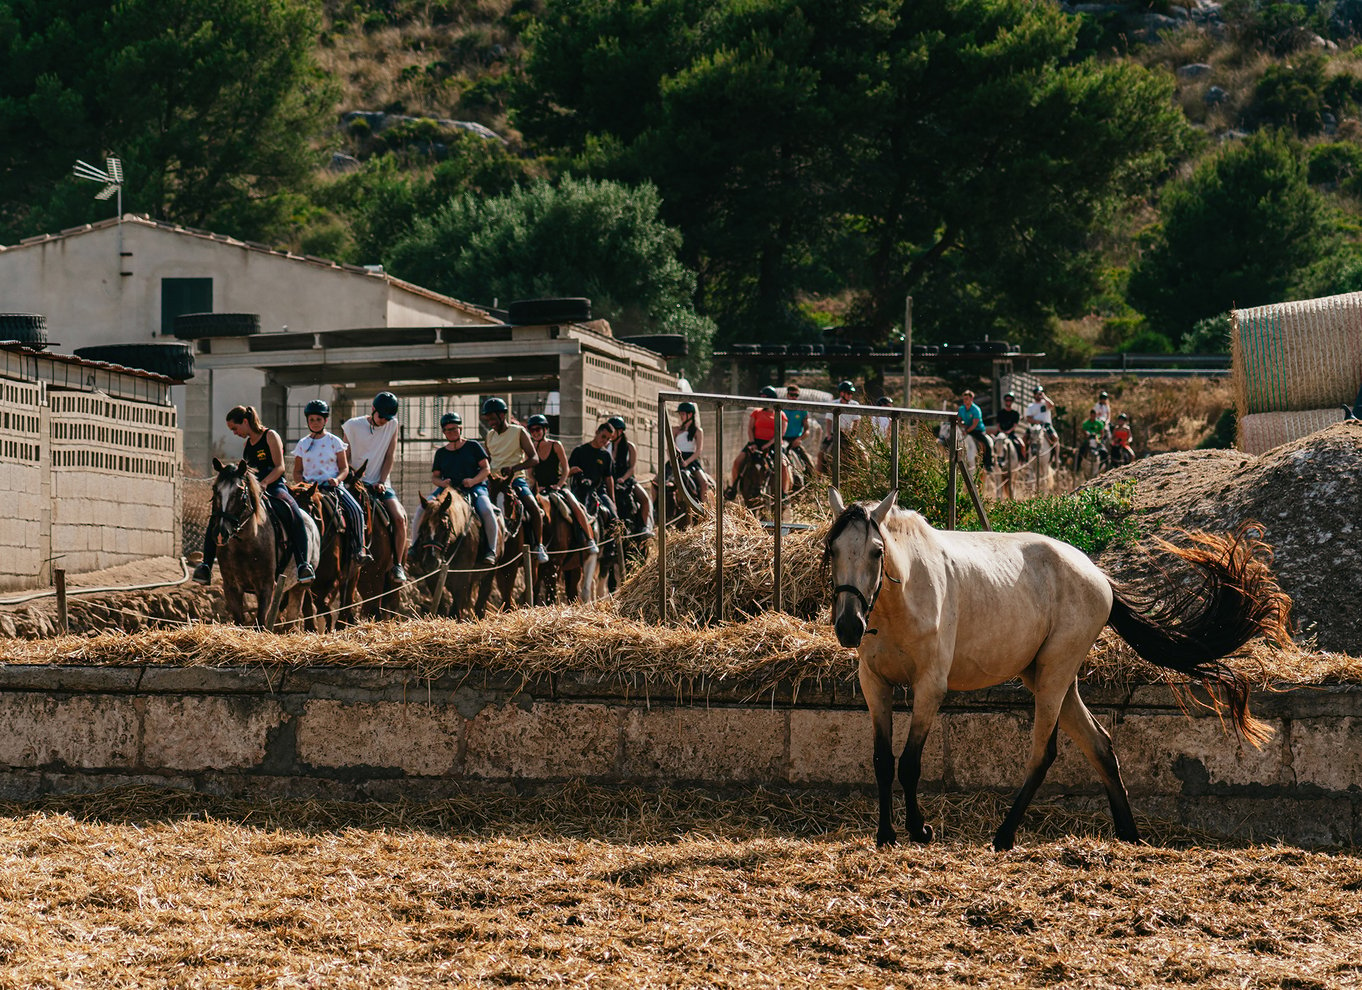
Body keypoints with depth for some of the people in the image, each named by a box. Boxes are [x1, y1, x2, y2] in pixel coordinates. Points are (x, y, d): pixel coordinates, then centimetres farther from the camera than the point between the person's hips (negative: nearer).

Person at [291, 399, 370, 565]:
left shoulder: (334, 442, 8)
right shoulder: (302, 445, 12)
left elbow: (344, 468, 7)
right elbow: (297, 472, 13)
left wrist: (337, 479, -14)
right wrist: (303, 482, -8)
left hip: (333, 485, -1)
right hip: (310, 487, 1)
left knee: (355, 511, -23)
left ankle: (358, 548, -15)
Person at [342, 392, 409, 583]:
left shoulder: (392, 424, 6)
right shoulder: (353, 426, -1)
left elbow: (390, 456, 6)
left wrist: (381, 482, -5)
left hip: (381, 484, 2)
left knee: (399, 518, -20)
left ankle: (398, 566, -12)